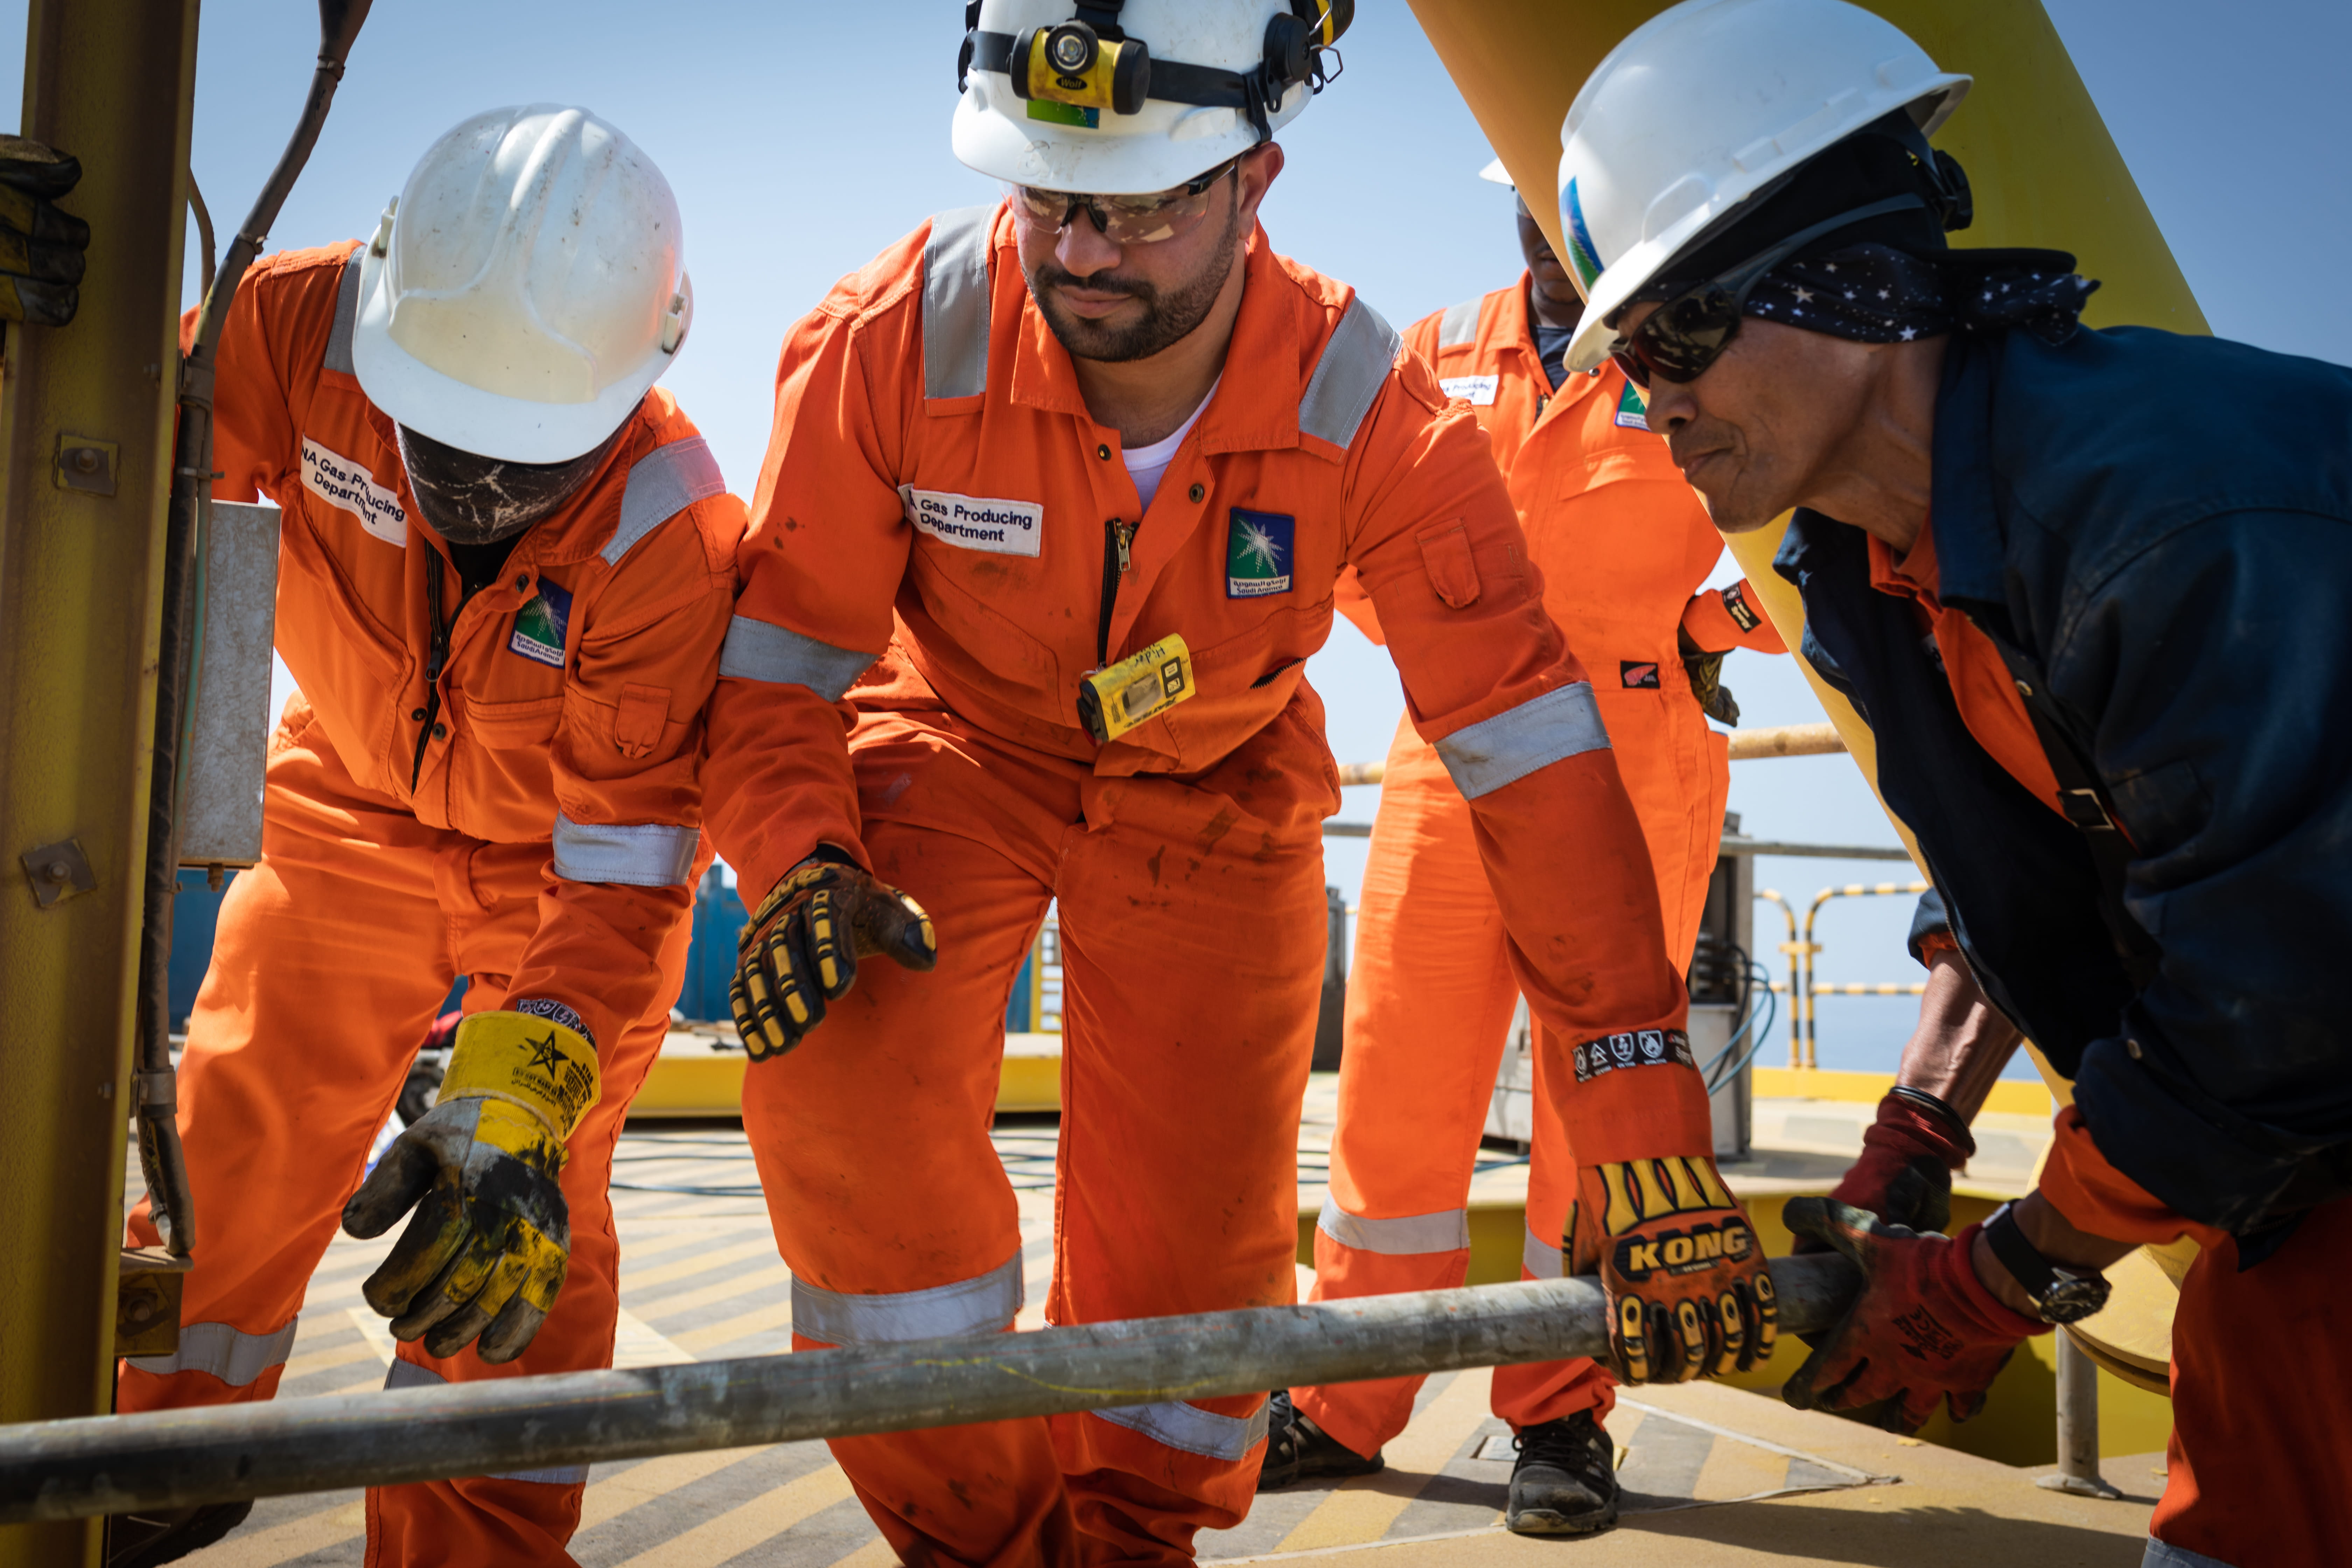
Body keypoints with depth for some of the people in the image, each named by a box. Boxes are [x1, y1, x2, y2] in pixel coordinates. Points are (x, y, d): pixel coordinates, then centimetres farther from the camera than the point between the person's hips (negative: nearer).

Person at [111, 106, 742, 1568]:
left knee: (523, 1212, -4)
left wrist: (514, 1108, -45)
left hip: (568, 838, -3)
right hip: (358, 802, 3)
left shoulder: (667, 537, -36)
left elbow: (624, 861, -34)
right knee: (239, 1135, 5)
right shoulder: (306, 328, -28)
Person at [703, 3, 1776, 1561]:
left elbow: (1533, 755, -30)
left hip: (1213, 786, 1)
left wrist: (1653, 1136, -33)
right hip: (954, 746, 0)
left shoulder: (1370, 415, -29)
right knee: (840, 1067, -26)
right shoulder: (893, 342, -28)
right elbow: (784, 653, -16)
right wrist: (800, 865, -37)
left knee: (1195, 1232, 1)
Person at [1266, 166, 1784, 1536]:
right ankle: (1347, 1405, 15)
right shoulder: (1438, 355, 13)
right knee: (1398, 1083, 2)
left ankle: (1567, 1413, 15)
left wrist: (1709, 627, -7)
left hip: (1635, 768, -2)